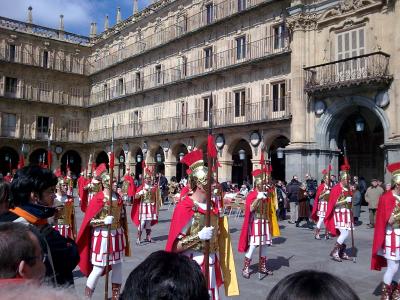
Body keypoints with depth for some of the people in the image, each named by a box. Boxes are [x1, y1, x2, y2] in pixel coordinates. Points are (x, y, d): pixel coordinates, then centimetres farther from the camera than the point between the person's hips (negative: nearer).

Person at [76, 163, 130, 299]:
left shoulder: (117, 197, 5)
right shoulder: (98, 198, -12)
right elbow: (90, 221, -12)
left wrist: (123, 235, 13)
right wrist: (104, 221, -26)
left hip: (117, 235, 6)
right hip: (102, 236, -6)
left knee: (118, 265, 10)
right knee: (98, 268, -2)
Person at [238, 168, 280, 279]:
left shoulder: (267, 193, 8)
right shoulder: (251, 195, -8)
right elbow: (250, 209, -18)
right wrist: (258, 198, -28)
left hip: (265, 222, 5)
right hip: (255, 223, -5)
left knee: (264, 245, 10)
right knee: (252, 246, -9)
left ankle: (262, 267, 23)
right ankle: (245, 269, -1)